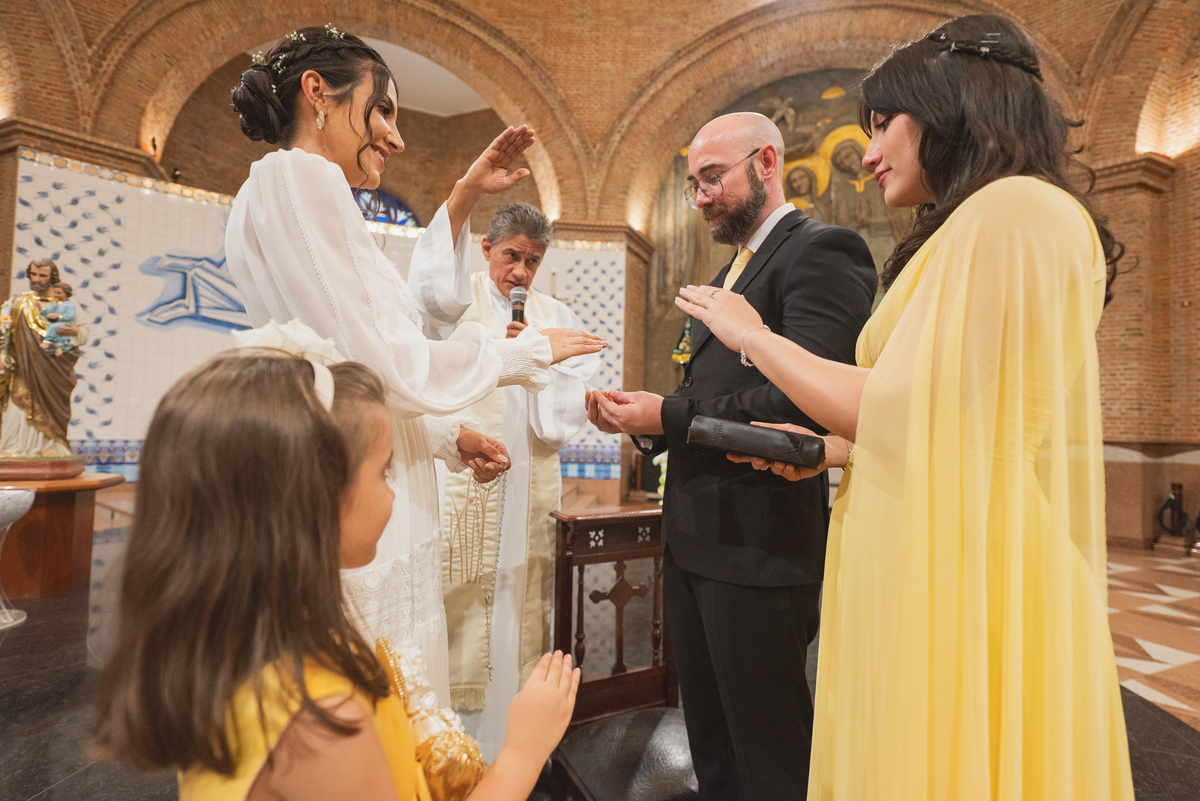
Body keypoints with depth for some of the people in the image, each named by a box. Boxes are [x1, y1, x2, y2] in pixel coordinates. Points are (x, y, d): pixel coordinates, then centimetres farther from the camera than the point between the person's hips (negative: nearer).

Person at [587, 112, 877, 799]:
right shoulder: (731, 271, 20)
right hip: (694, 537, 9)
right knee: (709, 734, 23)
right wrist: (646, 420, 0)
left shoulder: (822, 251, -9)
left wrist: (669, 415, -17)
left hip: (759, 543, -9)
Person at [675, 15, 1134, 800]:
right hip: (943, 576, 9)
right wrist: (826, 450, 14)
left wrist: (752, 335, -8)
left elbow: (907, 410, -20)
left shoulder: (1014, 211, -13)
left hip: (964, 586, -9)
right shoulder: (975, 227, 16)